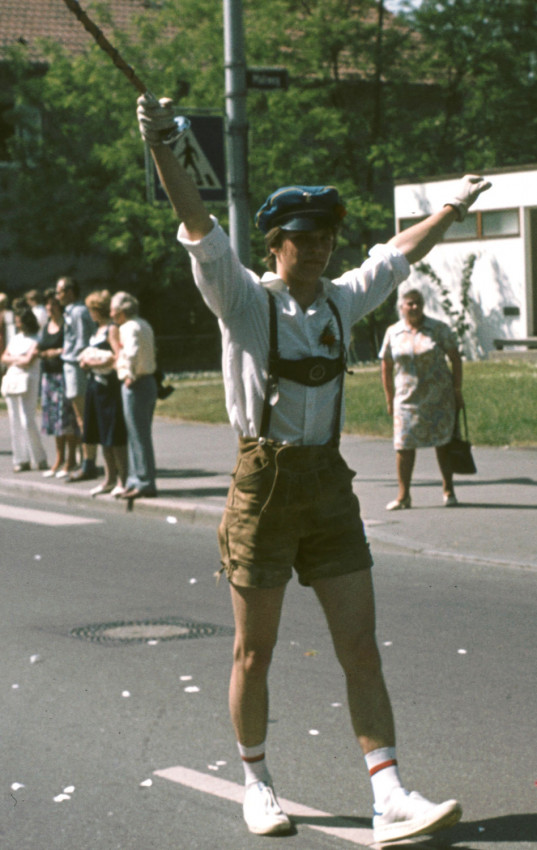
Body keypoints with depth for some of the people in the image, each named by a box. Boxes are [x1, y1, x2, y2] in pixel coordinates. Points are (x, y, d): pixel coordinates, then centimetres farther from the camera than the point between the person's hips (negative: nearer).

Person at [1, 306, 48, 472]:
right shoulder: (15, 338, 17)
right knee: (15, 422, 5)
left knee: (27, 422, -10)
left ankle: (39, 459, 0)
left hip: (26, 382, -7)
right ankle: (21, 460, 9)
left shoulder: (35, 340, -5)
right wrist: (19, 359, -5)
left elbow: (28, 360, -14)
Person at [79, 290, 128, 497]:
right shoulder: (98, 330, 17)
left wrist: (95, 362, -15)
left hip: (109, 384, -10)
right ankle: (110, 478, 19)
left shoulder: (112, 329, -10)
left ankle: (122, 479, -2)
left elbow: (118, 357, -19)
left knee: (115, 436, -7)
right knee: (102, 435, 12)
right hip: (95, 384, 10)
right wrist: (87, 361, 8)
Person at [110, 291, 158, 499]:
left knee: (138, 436, -4)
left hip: (135, 386, -10)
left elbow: (132, 352, -33)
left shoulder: (129, 328, -15)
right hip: (148, 380, 10)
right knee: (139, 435, 15)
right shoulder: (143, 325, 14)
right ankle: (136, 480, 20)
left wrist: (131, 375, -23)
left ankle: (145, 484, -1)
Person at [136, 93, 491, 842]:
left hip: (330, 483, 4)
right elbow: (200, 233, -20)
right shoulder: (244, 299, -5)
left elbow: (399, 253, 26)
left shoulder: (341, 301, 10)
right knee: (254, 653, 6)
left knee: (361, 647, 0)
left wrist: (454, 207, 38)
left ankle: (391, 801, 0)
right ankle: (256, 783, 26)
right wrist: (162, 151, -34)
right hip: (264, 480, -4)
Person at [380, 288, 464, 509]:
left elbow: (456, 360, 4)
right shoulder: (393, 333, 3)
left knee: (443, 443, 5)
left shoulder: (439, 329, 0)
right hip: (407, 398, 1)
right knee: (404, 445, -4)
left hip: (439, 397, -1)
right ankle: (403, 496, 3)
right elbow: (386, 368, 9)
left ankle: (448, 491, 17)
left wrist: (458, 391, 0)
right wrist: (389, 400, 8)